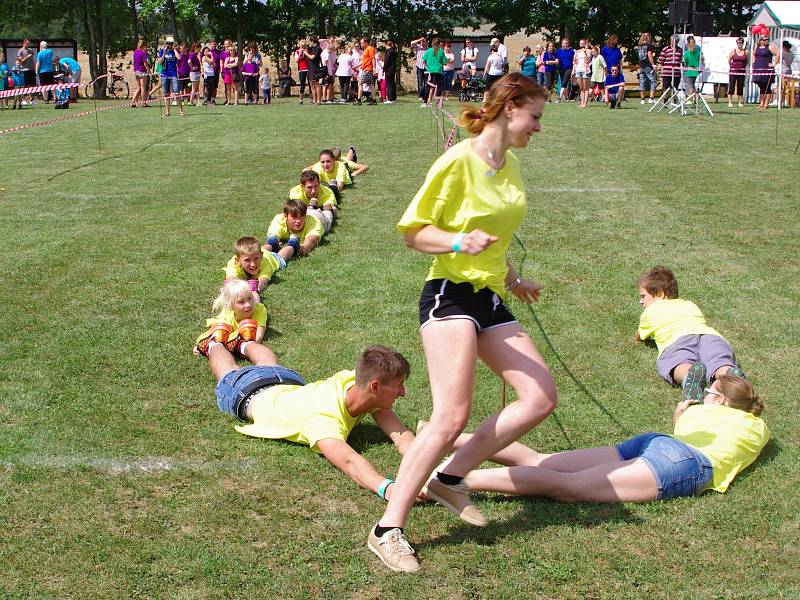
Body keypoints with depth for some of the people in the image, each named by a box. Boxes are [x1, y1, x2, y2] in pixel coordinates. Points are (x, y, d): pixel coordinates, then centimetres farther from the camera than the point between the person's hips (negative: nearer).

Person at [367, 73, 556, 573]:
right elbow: (413, 231, -10)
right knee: (452, 417, -20)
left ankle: (450, 478, 10)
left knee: (541, 398, -1)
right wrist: (459, 242, -26)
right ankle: (389, 529, -9)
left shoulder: (510, 165, 13)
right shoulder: (459, 161, -11)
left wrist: (512, 279, 31)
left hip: (492, 299, 9)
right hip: (451, 295, -8)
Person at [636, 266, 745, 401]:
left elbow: (639, 337, 51)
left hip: (678, 340, -3)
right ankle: (732, 375, -63)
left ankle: (690, 374, -67)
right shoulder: (690, 305, 44)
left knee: (678, 367, -30)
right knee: (720, 367, -26)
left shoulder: (650, 312, 34)